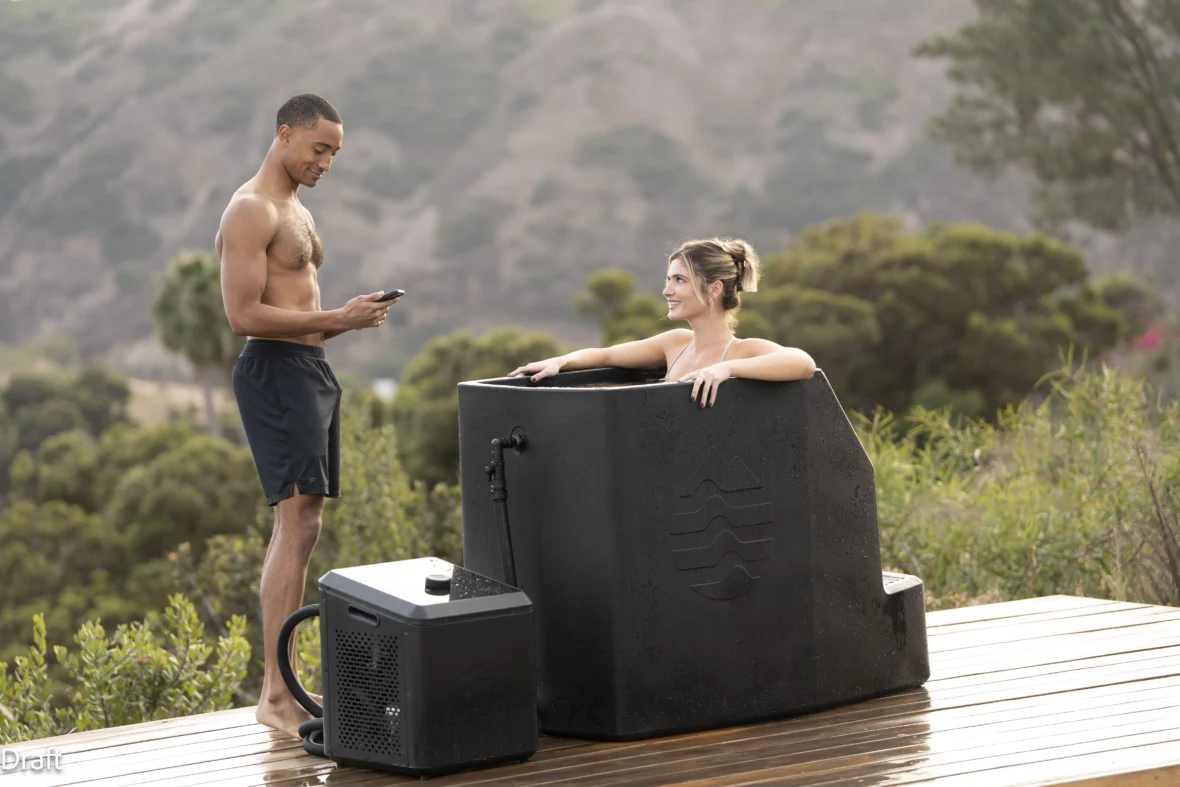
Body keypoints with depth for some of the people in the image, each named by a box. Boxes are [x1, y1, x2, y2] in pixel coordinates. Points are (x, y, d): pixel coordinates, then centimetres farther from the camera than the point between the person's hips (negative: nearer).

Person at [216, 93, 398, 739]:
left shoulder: (297, 212, 22)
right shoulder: (250, 211, -10)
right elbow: (244, 315, -19)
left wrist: (351, 318, 9)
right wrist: (337, 320, -19)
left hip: (312, 370, 10)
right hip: (276, 371, -10)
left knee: (300, 527, 10)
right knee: (297, 525, -16)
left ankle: (285, 685, 14)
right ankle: (275, 696, -17)